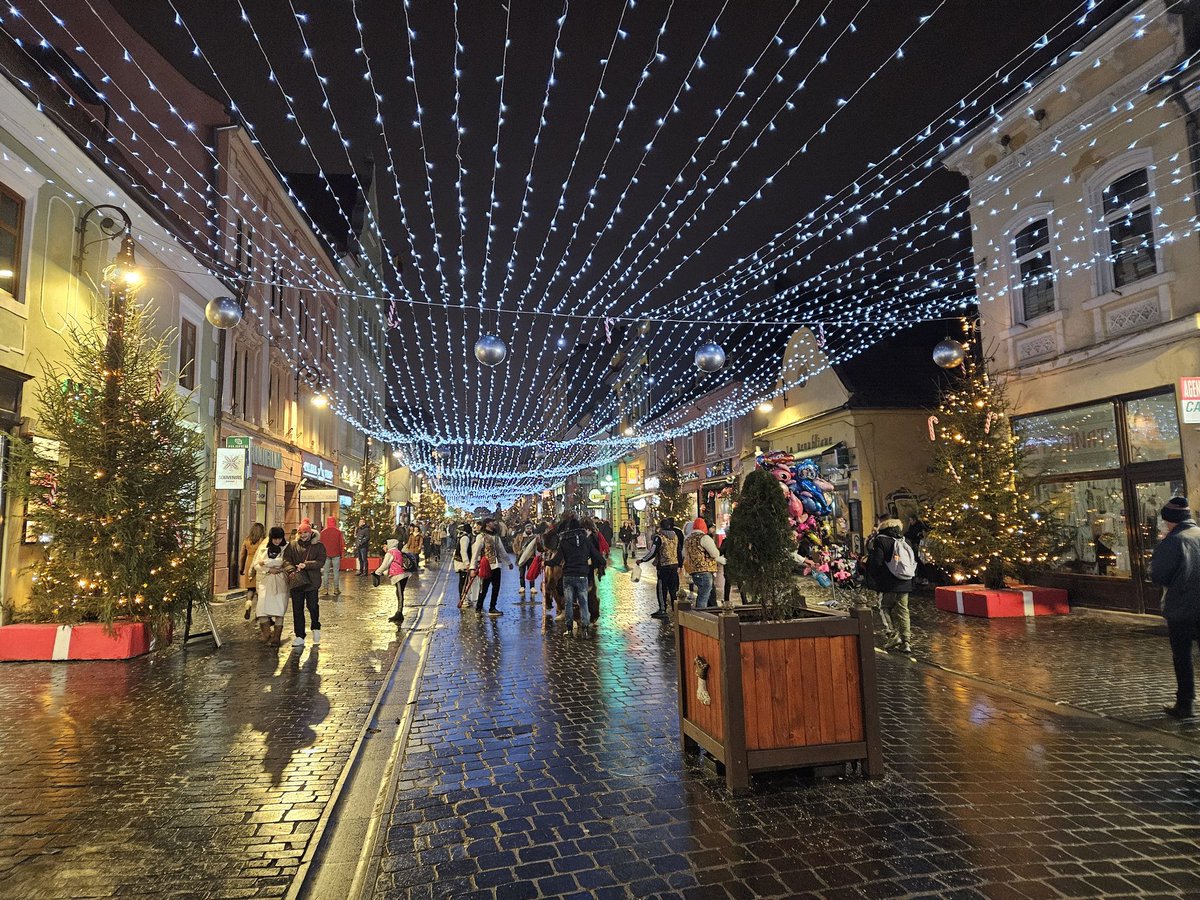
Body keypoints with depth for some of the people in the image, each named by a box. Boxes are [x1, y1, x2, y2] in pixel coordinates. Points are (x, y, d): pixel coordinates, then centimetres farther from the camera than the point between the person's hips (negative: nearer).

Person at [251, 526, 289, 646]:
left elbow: (283, 561, -14)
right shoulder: (263, 548, 9)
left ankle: (276, 638, 0)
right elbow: (256, 565, 7)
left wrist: (265, 562, -6)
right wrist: (269, 570, -8)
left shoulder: (286, 548, 1)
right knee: (262, 609, -10)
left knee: (279, 610, -5)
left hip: (280, 583, -2)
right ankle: (266, 636, -2)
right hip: (265, 582, 2)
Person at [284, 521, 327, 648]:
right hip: (296, 581, 3)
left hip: (312, 581, -3)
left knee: (313, 606, -5)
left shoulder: (318, 546, 1)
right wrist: (292, 570, -17)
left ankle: (316, 628, 25)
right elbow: (286, 560, 0)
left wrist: (306, 565, -21)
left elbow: (320, 562, -9)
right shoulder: (293, 545, 8)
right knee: (297, 609, 6)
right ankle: (299, 637, 15)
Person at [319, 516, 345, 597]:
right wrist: (342, 553, 8)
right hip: (336, 554, -1)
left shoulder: (323, 532, 0)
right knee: (336, 571, 3)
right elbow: (341, 544, -1)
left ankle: (325, 589, 6)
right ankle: (336, 589, 3)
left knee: (325, 572, 7)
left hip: (326, 554, 1)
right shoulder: (338, 531, -3)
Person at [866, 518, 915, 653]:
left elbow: (876, 562, -16)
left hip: (888, 584, -5)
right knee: (903, 610, 9)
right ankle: (905, 641, 8)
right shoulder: (905, 542, 8)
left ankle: (893, 635, -3)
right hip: (905, 584, 5)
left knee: (885, 608, 9)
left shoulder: (881, 541, -11)